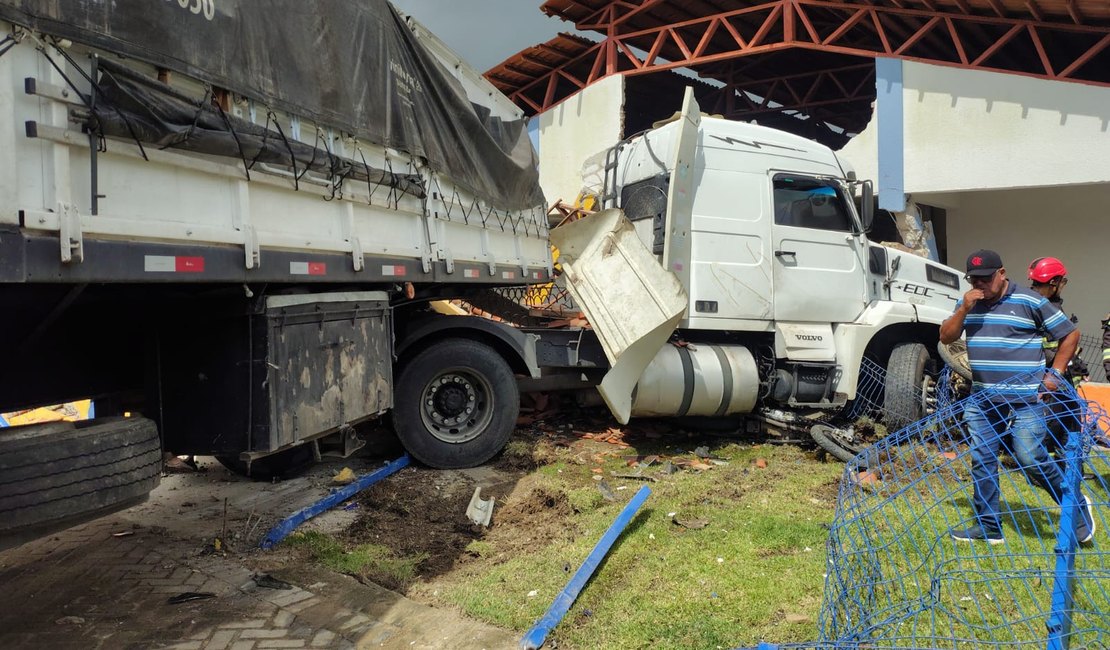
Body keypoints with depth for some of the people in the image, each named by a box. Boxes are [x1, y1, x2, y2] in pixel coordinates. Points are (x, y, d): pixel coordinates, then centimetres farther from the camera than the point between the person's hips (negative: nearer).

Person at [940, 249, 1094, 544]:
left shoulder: (1031, 302, -6)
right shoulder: (967, 303, 7)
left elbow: (1070, 335, 2)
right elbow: (946, 337, 2)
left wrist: (1055, 373, -3)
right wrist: (964, 309, -12)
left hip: (1024, 400, -5)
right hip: (982, 400, 5)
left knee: (1031, 460, -6)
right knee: (982, 461, 6)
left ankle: (1077, 506, 19)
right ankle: (988, 526, 16)